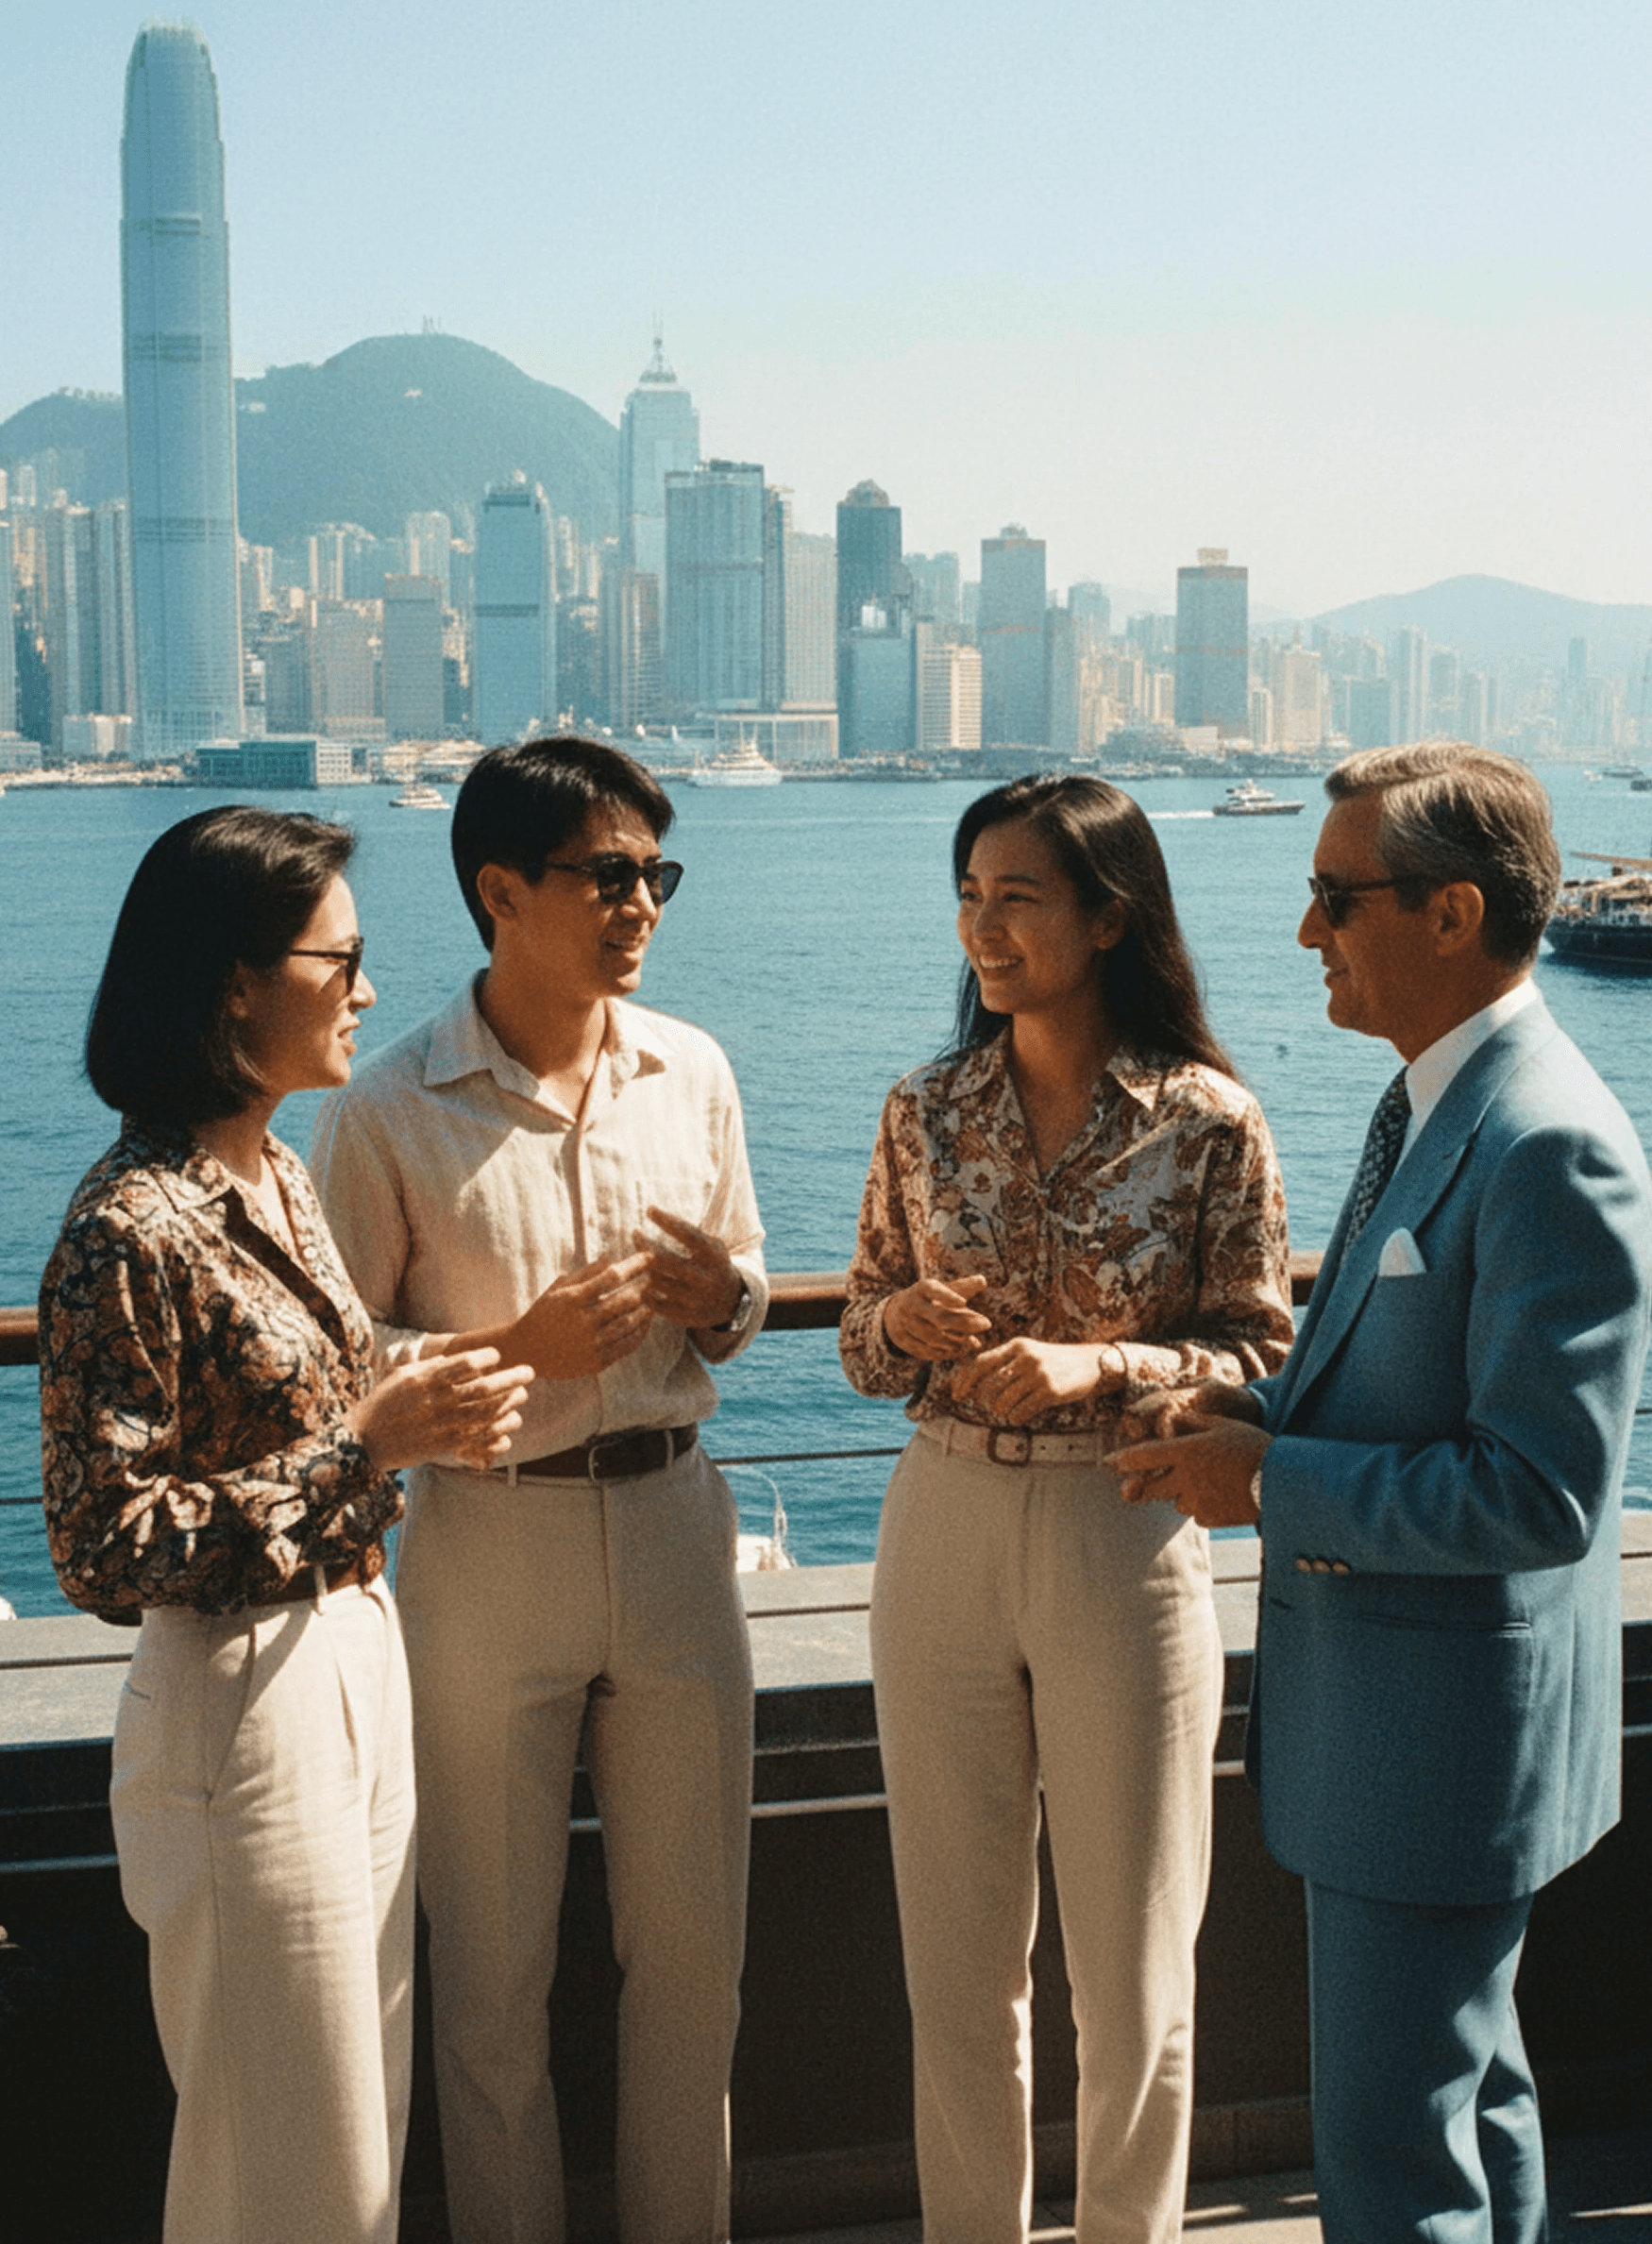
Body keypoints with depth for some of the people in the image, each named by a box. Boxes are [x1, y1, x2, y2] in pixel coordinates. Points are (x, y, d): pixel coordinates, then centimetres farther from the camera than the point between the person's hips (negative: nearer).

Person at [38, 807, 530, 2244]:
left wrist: (425, 1414, 1)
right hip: (248, 1700, -8)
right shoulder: (132, 1231, -20)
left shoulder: (283, 1180, 7)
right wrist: (371, 1441, -23)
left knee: (367, 2117, 20)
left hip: (360, 1655, 9)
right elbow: (109, 1553, -21)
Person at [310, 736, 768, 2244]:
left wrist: (723, 1303, -9)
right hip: (489, 1541, -3)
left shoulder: (693, 1074, 3)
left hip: (673, 1517, 4)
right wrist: (521, 1346, -19)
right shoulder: (389, 1115, -10)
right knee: (495, 1966, 9)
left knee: (694, 1947, 13)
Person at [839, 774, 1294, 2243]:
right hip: (944, 1532, 3)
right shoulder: (927, 1113, 2)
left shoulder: (1211, 1125, -9)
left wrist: (1099, 1366, -19)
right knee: (958, 1953, 13)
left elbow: (1262, 1356, -4)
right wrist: (904, 1320, -13)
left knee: (1133, 1961, 10)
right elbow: (865, 1342, 10)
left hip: (1126, 1547, -3)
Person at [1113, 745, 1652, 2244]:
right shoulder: (1433, 1105, 8)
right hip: (1390, 1716, 10)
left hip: (1445, 1728, -10)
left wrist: (1269, 1482, -20)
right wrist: (1257, 1410, 0)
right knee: (1471, 2092, 24)